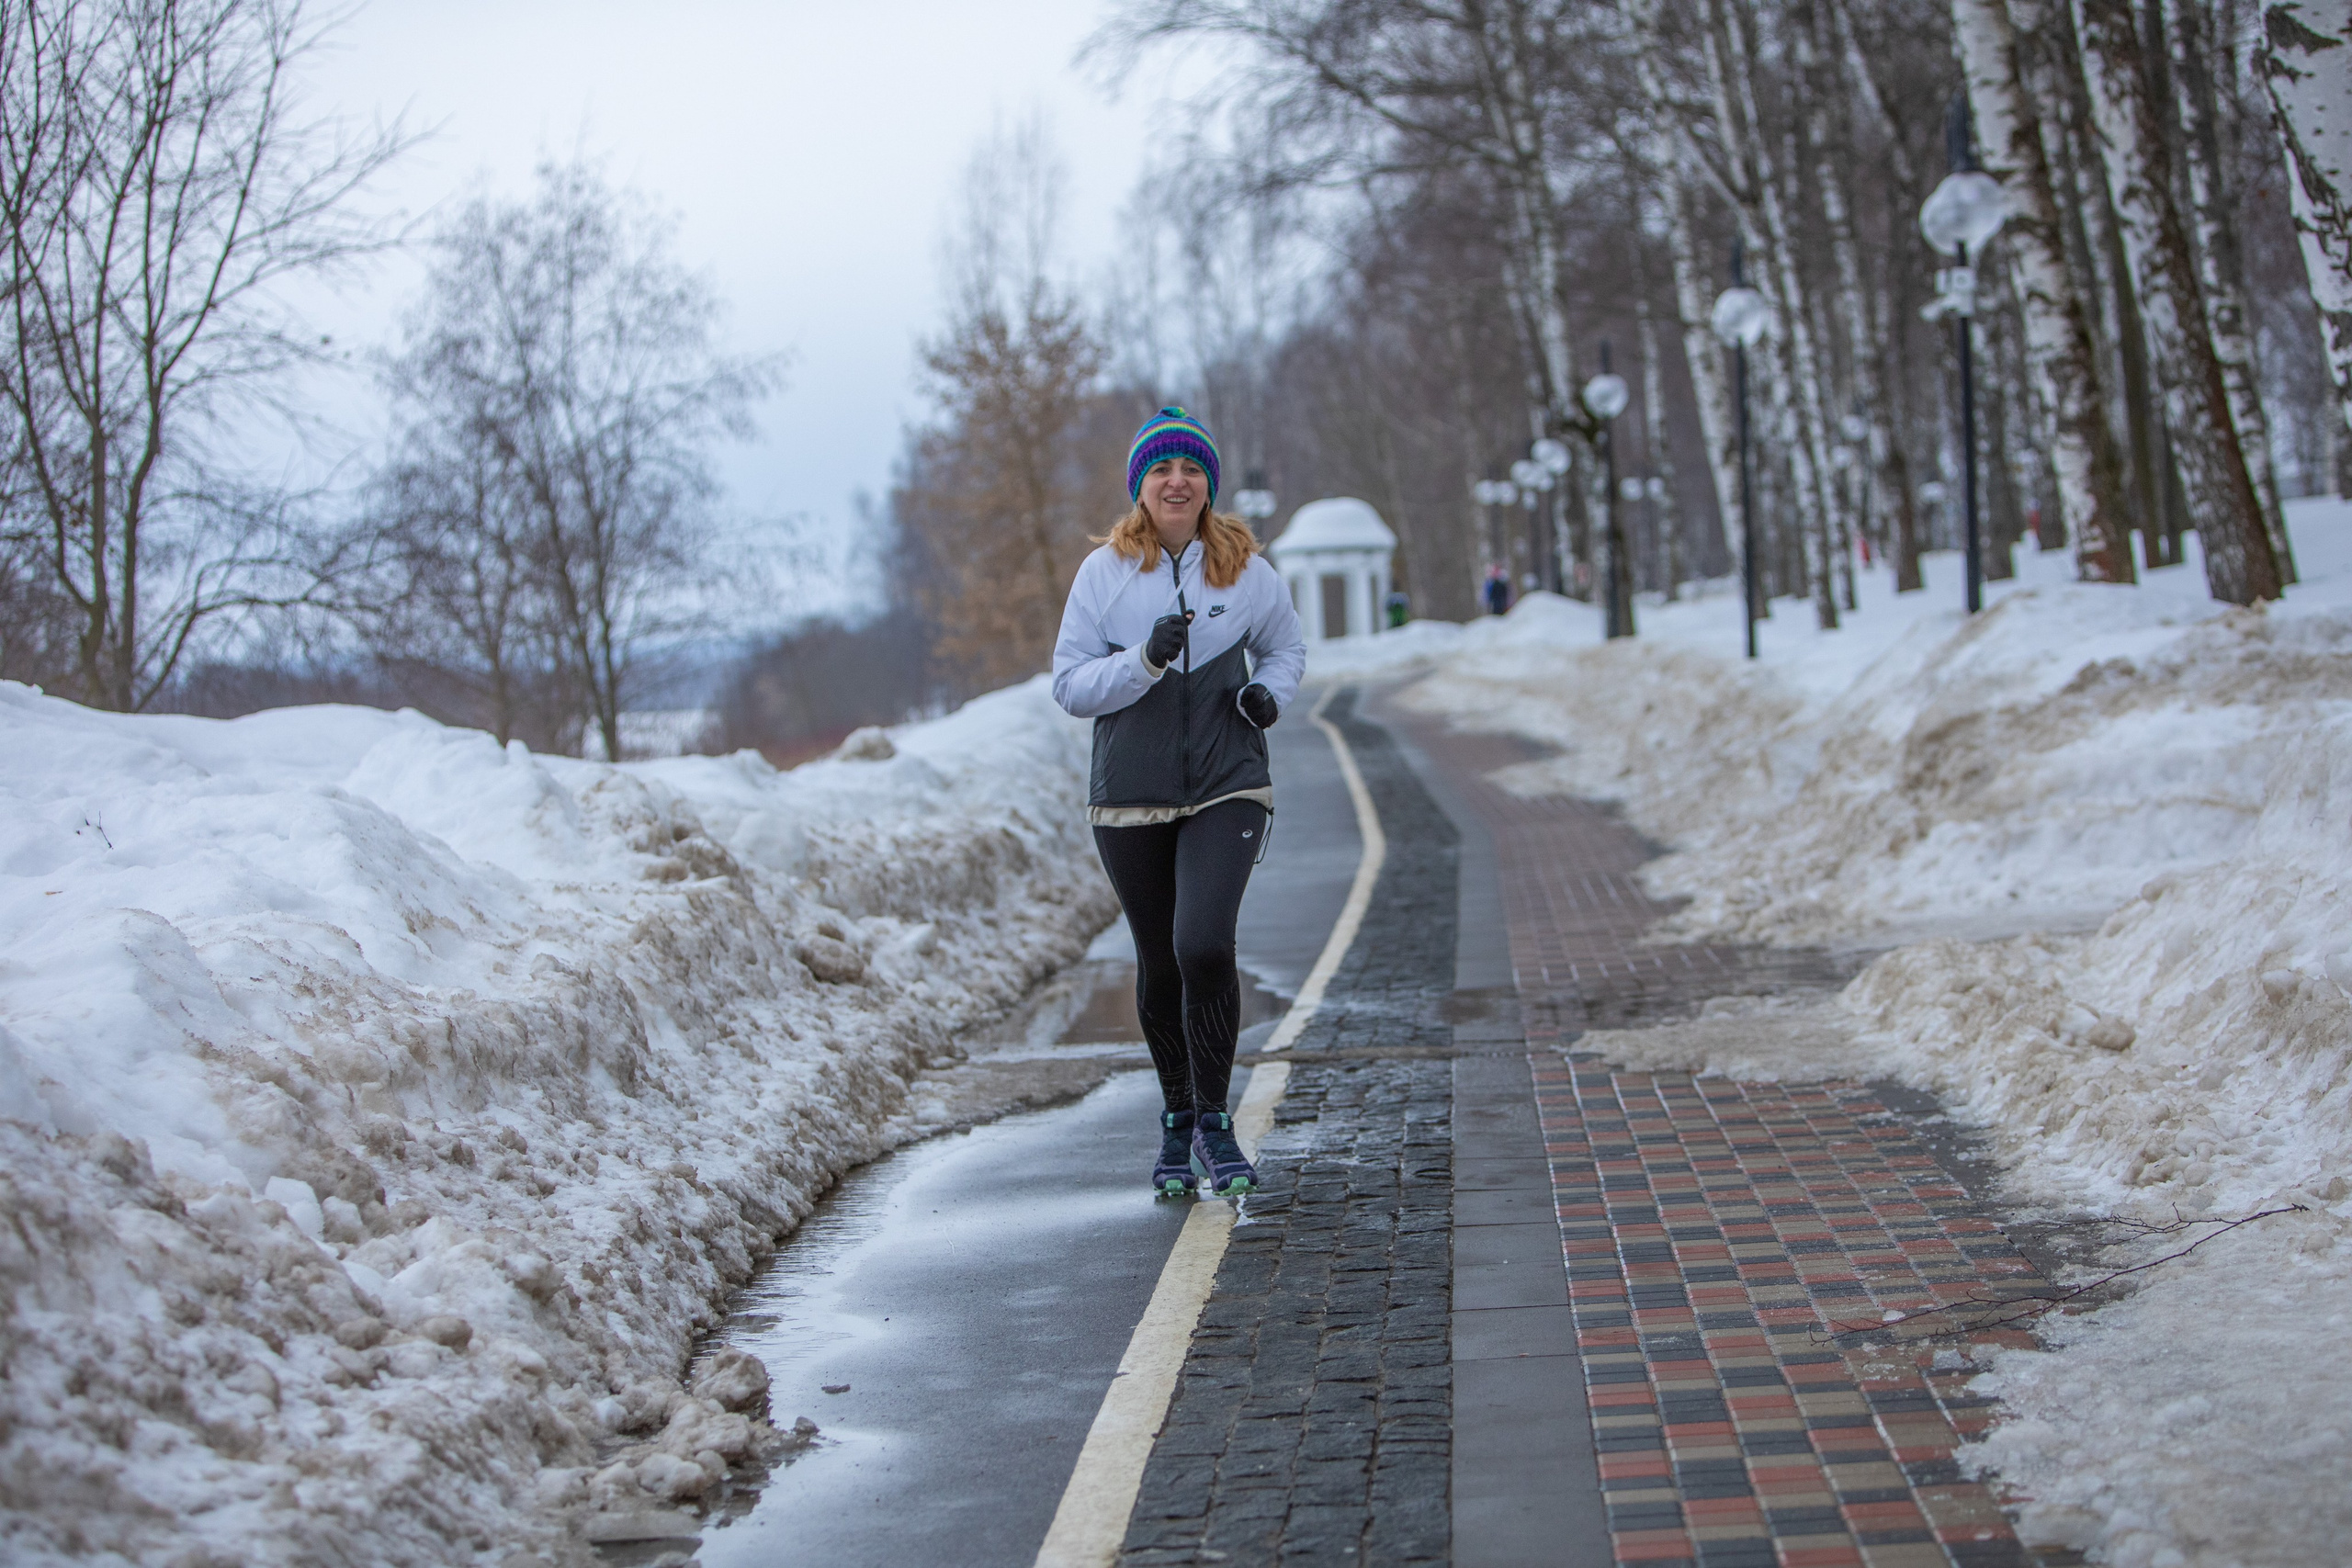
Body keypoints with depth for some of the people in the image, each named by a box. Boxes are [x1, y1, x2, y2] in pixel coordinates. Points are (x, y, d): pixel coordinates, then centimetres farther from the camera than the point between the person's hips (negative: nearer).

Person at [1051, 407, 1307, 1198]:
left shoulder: (1245, 569, 3)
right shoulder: (1103, 572, 0)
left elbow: (1286, 645, 20)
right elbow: (1069, 683, -2)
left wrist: (1269, 690, -2)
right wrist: (1144, 660, -18)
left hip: (1227, 787, -1)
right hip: (1130, 796, 1)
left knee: (1204, 946, -18)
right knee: (1159, 963, 9)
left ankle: (1214, 1120, -2)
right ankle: (1176, 1120, 29)